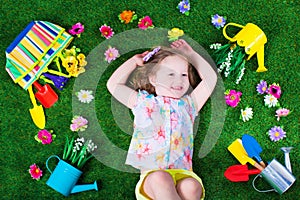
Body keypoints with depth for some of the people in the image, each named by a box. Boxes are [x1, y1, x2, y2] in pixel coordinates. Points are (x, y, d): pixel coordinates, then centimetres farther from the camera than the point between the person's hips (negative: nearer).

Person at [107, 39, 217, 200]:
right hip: (151, 174, -2)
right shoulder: (143, 102, 19)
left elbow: (211, 78, 29)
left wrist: (191, 54, 33)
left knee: (191, 187, -33)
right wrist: (134, 61, 26)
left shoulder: (188, 104, 23)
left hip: (182, 173, 2)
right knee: (160, 179, -38)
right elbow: (113, 85, 19)